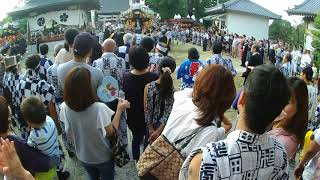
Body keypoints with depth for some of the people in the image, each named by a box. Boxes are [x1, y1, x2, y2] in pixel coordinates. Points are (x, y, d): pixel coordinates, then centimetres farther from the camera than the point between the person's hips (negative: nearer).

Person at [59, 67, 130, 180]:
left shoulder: (65, 107, -21)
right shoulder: (99, 108, -35)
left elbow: (69, 130, -2)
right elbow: (111, 132, -19)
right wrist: (120, 109, -11)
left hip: (83, 156, 3)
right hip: (103, 157, -3)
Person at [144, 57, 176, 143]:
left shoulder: (149, 86, -19)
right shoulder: (173, 89, -18)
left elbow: (147, 110, -14)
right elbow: (169, 112, -20)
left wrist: (151, 129, -5)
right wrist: (158, 131, -17)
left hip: (152, 125, 0)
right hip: (166, 126, 0)